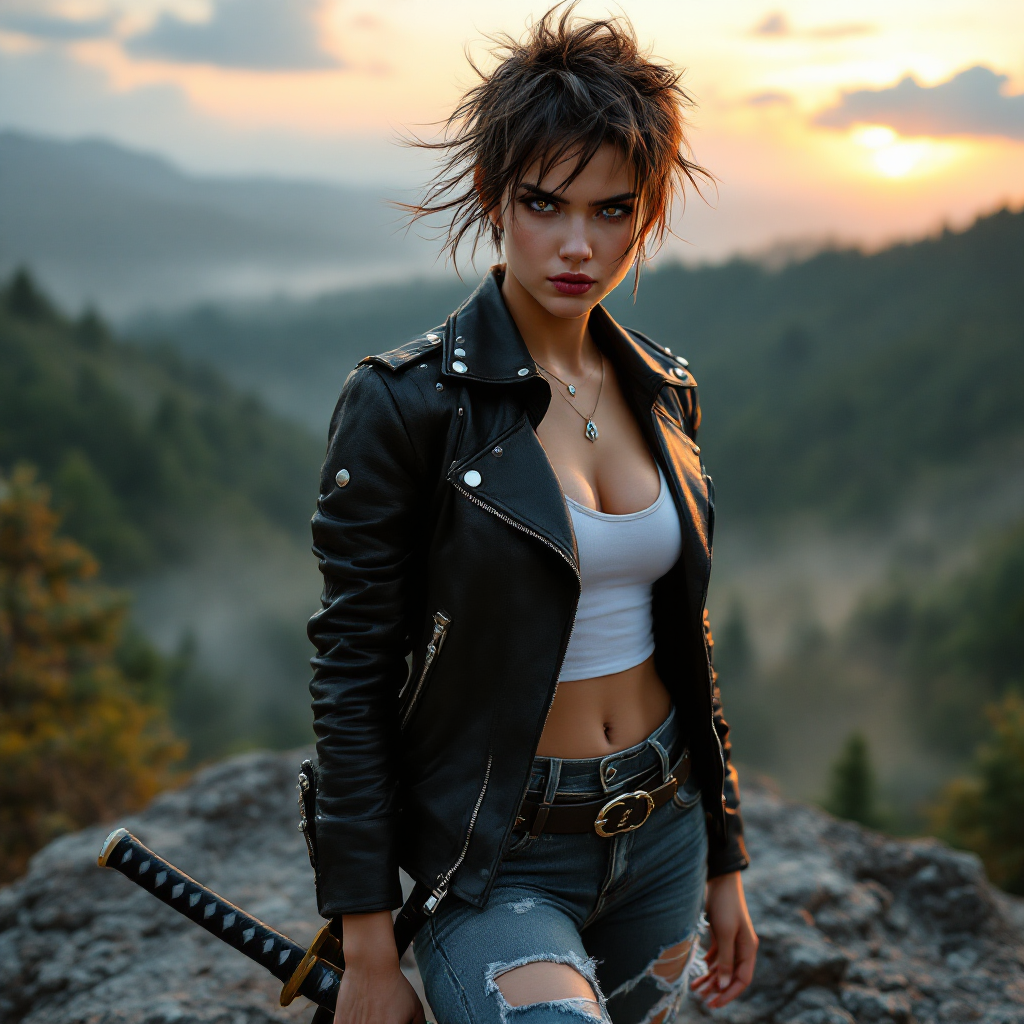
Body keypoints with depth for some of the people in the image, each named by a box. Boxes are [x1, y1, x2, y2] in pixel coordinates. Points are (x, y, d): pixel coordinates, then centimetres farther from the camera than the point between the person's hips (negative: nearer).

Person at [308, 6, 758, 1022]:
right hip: (497, 860, -5)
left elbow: (684, 632, 11)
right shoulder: (404, 403, -14)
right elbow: (350, 677, -12)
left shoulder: (663, 390, 3)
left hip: (661, 830, 6)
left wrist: (723, 861, 15)